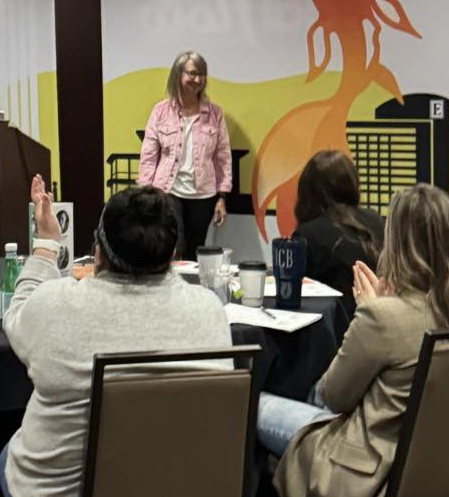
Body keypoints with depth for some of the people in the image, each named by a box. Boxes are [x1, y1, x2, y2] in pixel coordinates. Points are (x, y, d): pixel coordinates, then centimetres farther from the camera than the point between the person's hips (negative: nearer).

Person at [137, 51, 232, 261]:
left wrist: (222, 196, 2)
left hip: (203, 196, 2)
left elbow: (223, 156, 5)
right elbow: (148, 156, 0)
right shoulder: (161, 111, -1)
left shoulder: (214, 113, 3)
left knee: (192, 255, 11)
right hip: (168, 192, -2)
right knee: (173, 253, -13)